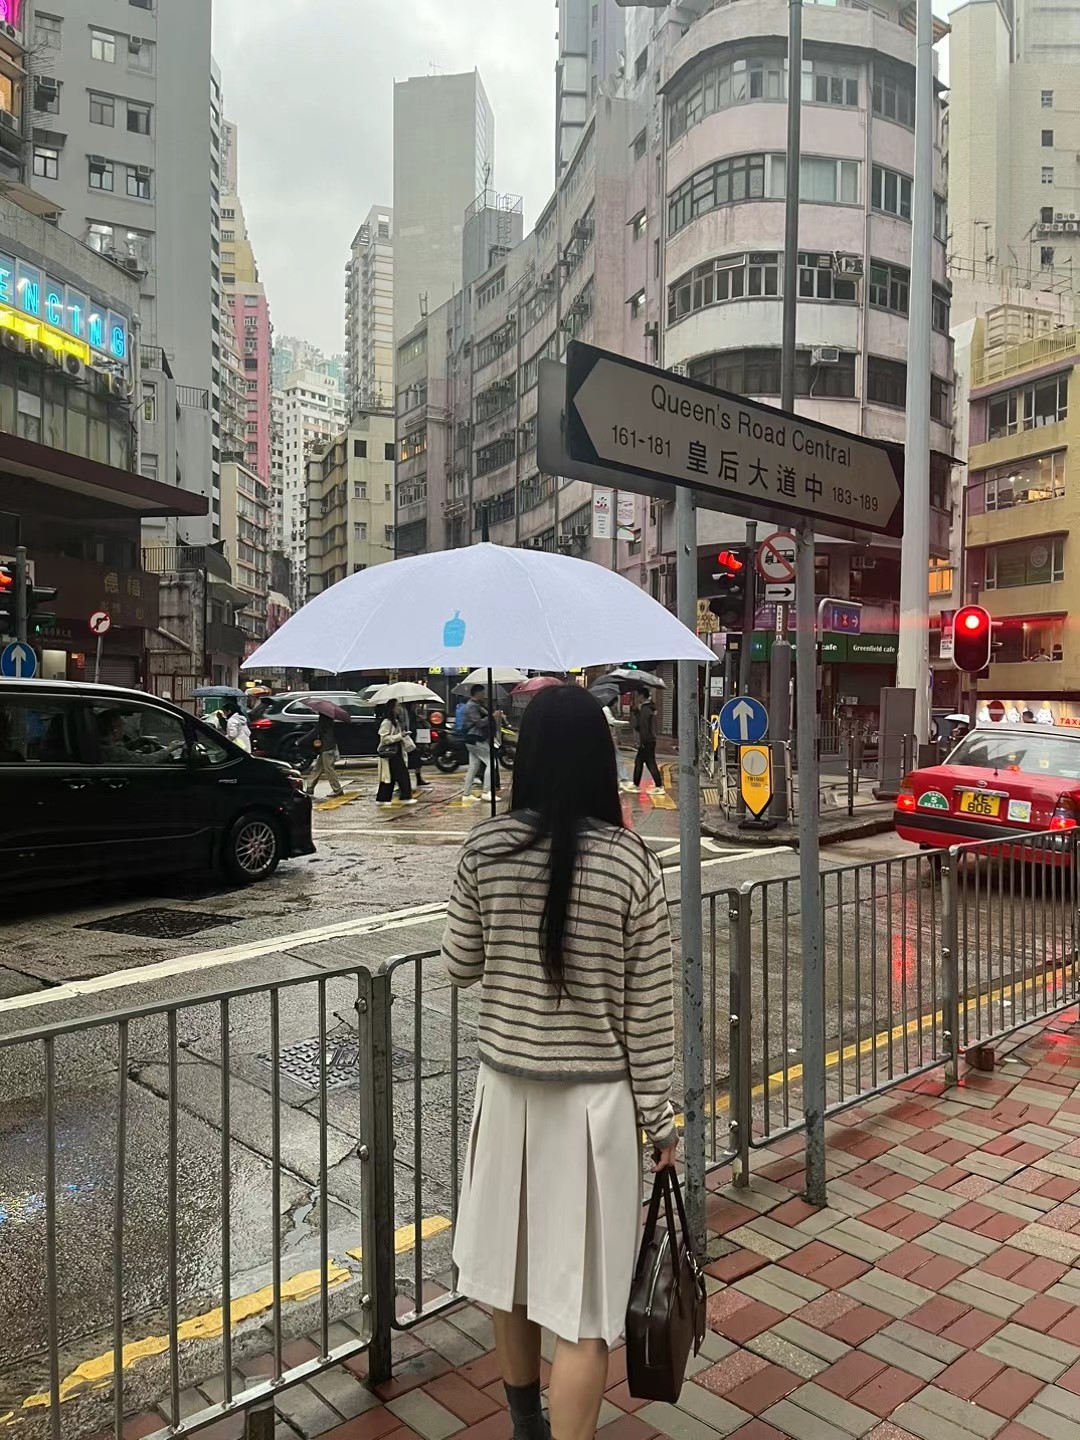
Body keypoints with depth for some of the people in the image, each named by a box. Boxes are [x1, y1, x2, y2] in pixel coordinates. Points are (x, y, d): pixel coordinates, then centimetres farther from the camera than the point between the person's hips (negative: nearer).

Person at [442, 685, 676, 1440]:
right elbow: (647, 1010, -10)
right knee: (582, 1299, 10)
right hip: (595, 1097, -3)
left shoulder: (485, 850, -9)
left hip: (506, 1083, 4)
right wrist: (660, 1117, 2)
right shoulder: (632, 864, -15)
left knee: (510, 1262, 24)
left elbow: (460, 967, 3)